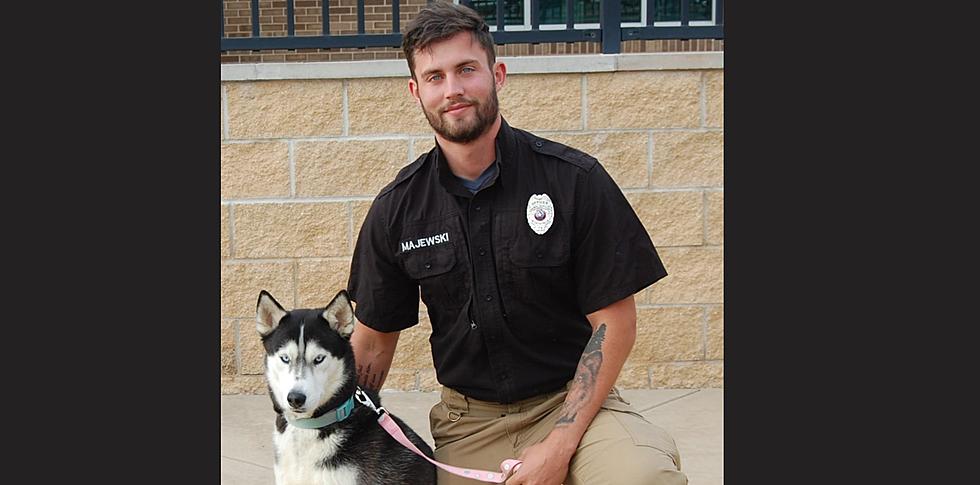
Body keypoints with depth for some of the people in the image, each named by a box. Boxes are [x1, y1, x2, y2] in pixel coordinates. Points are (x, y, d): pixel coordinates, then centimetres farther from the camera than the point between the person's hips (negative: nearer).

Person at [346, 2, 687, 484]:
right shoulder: (396, 209, -1)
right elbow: (373, 340, 9)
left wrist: (559, 445, -14)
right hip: (467, 419, 3)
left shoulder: (574, 179, -10)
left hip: (571, 401, -2)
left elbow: (613, 322, -8)